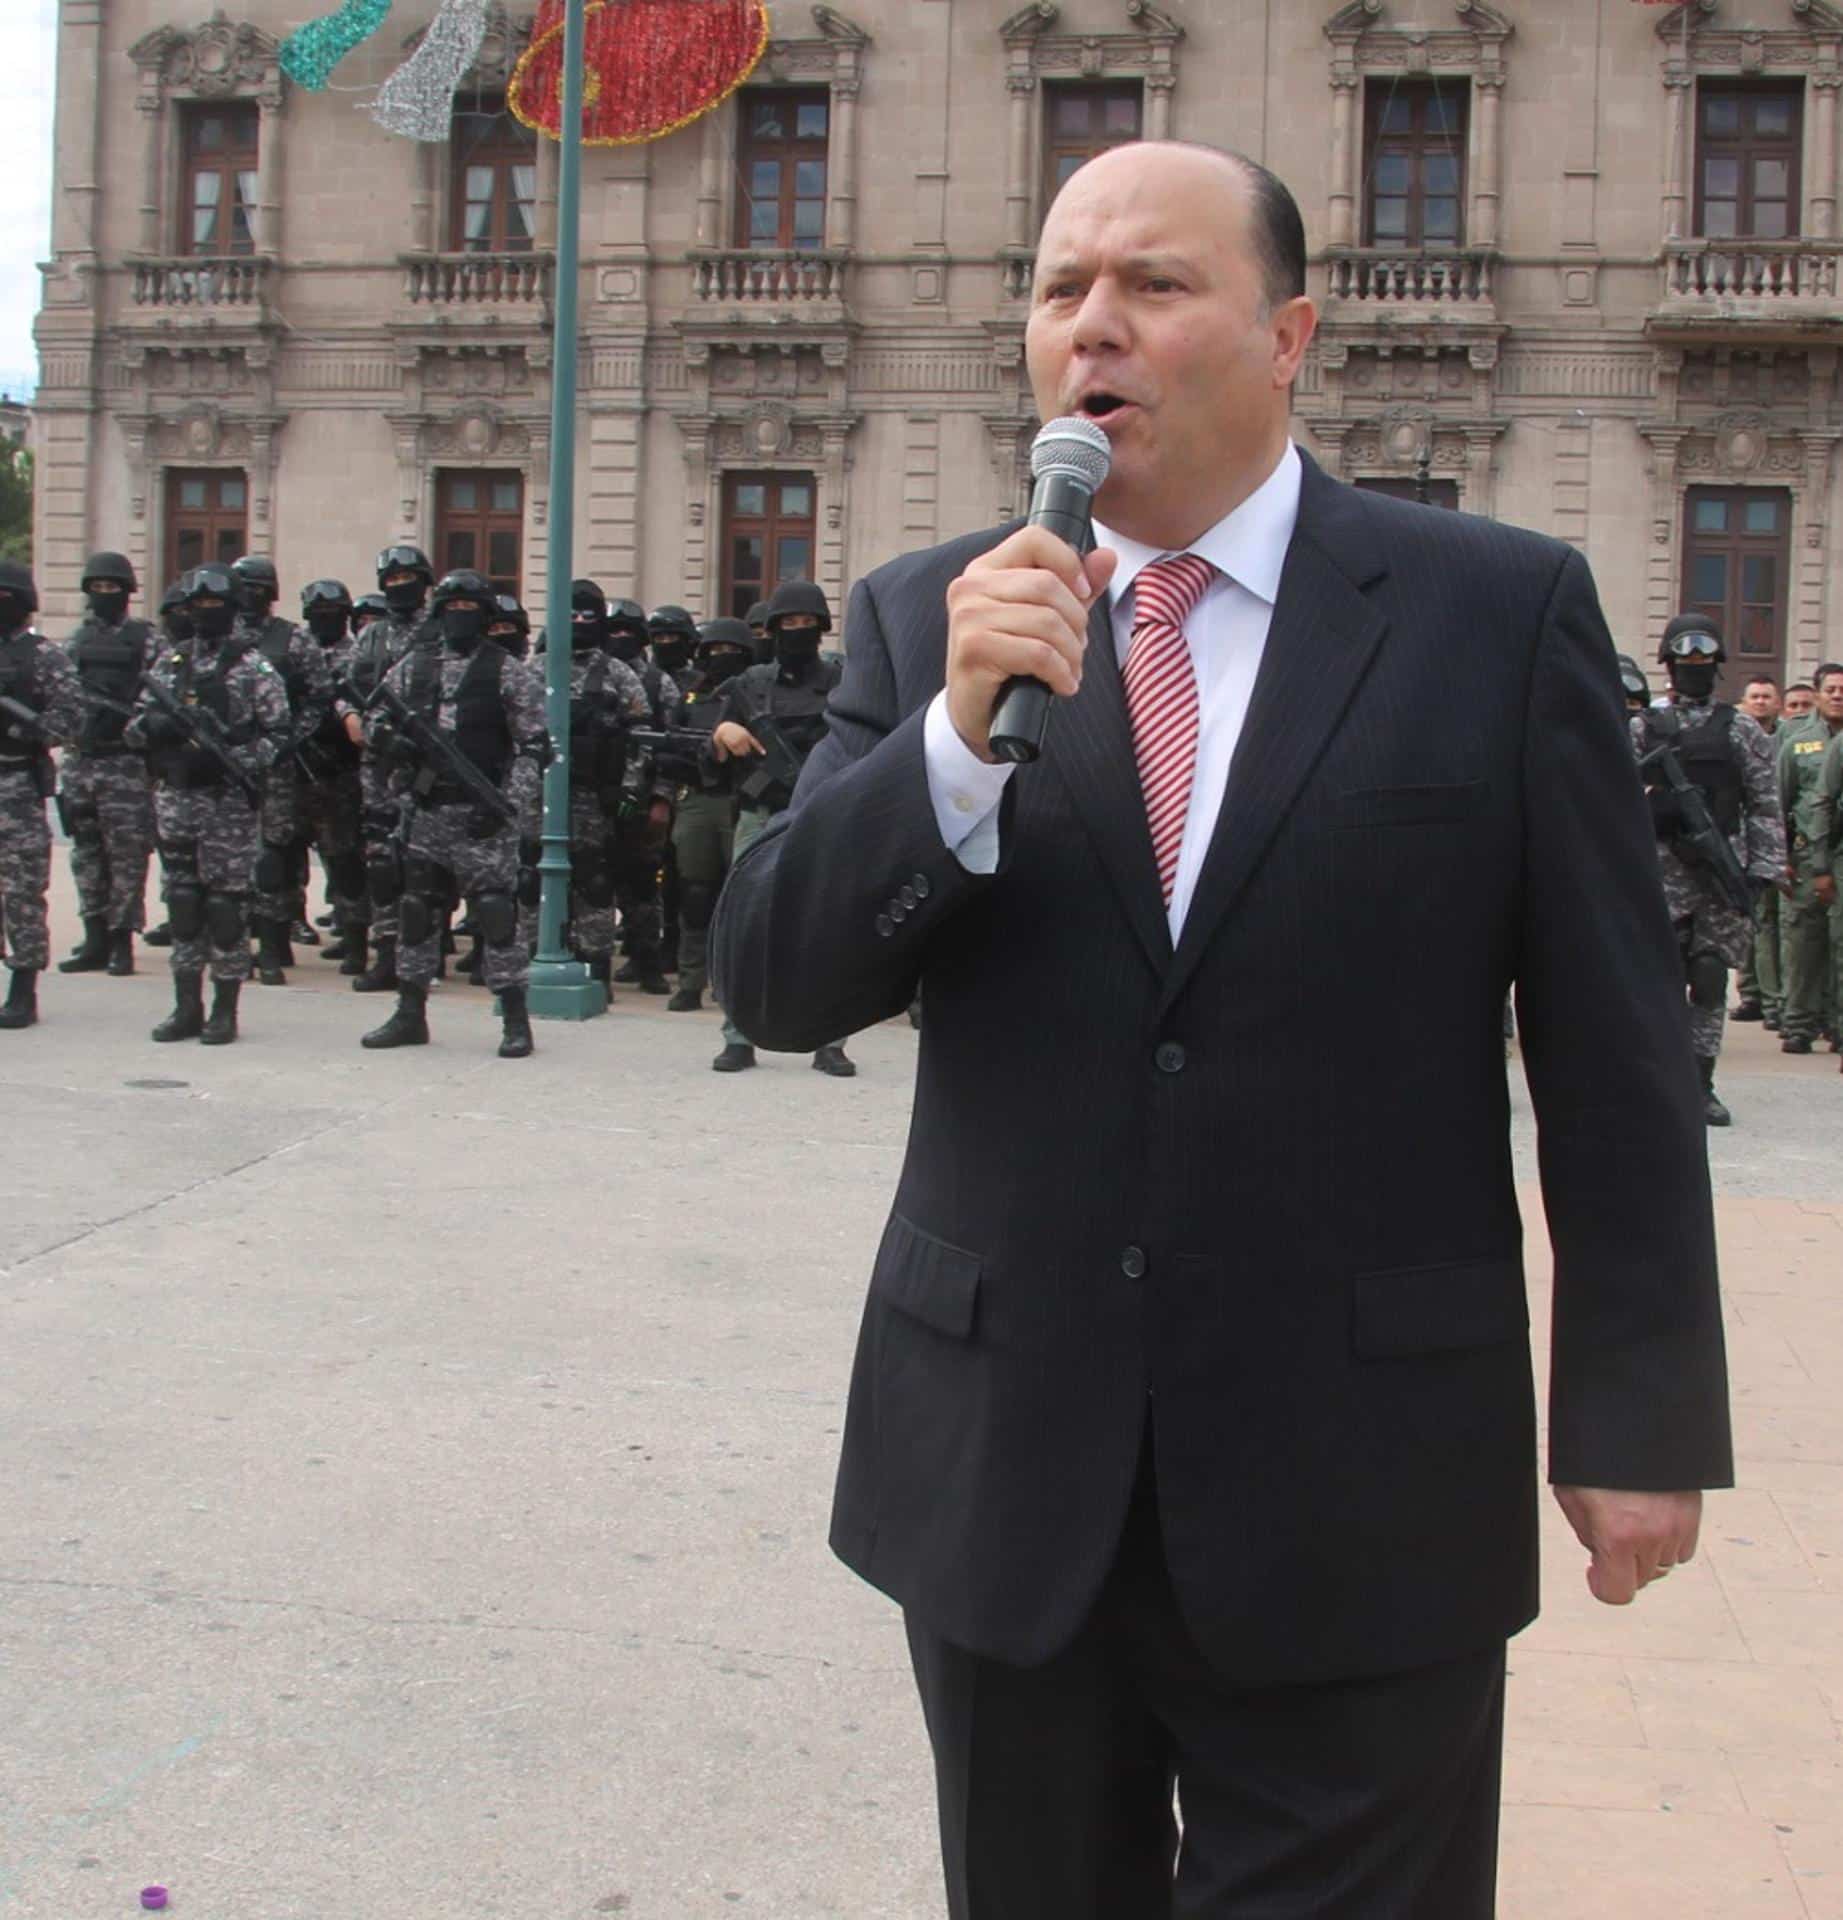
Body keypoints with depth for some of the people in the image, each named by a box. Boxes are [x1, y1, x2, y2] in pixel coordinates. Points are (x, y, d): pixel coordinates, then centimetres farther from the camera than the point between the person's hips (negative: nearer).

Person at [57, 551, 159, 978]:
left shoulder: (145, 639, 0)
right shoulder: (76, 639, 14)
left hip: (126, 763, -5)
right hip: (80, 760, 5)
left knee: (127, 855, -4)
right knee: (86, 855, 8)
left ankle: (122, 942, 2)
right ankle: (95, 940, 14)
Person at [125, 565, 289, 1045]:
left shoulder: (253, 667, -1)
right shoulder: (169, 662, 13)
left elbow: (278, 735, -5)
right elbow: (136, 725, 14)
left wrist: (231, 761, -19)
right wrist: (154, 728, -9)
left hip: (230, 802, -5)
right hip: (175, 798, 5)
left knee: (227, 904, -2)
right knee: (181, 901, 7)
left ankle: (225, 1010, 6)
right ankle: (187, 1007, 15)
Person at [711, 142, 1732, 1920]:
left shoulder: (1503, 612, -3)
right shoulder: (926, 621, 3)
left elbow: (1609, 1048, -2)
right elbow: (771, 981, -4)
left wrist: (1640, 1414, -2)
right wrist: (961, 733, -19)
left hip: (1358, 1500, -2)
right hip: (1009, 1471, 3)